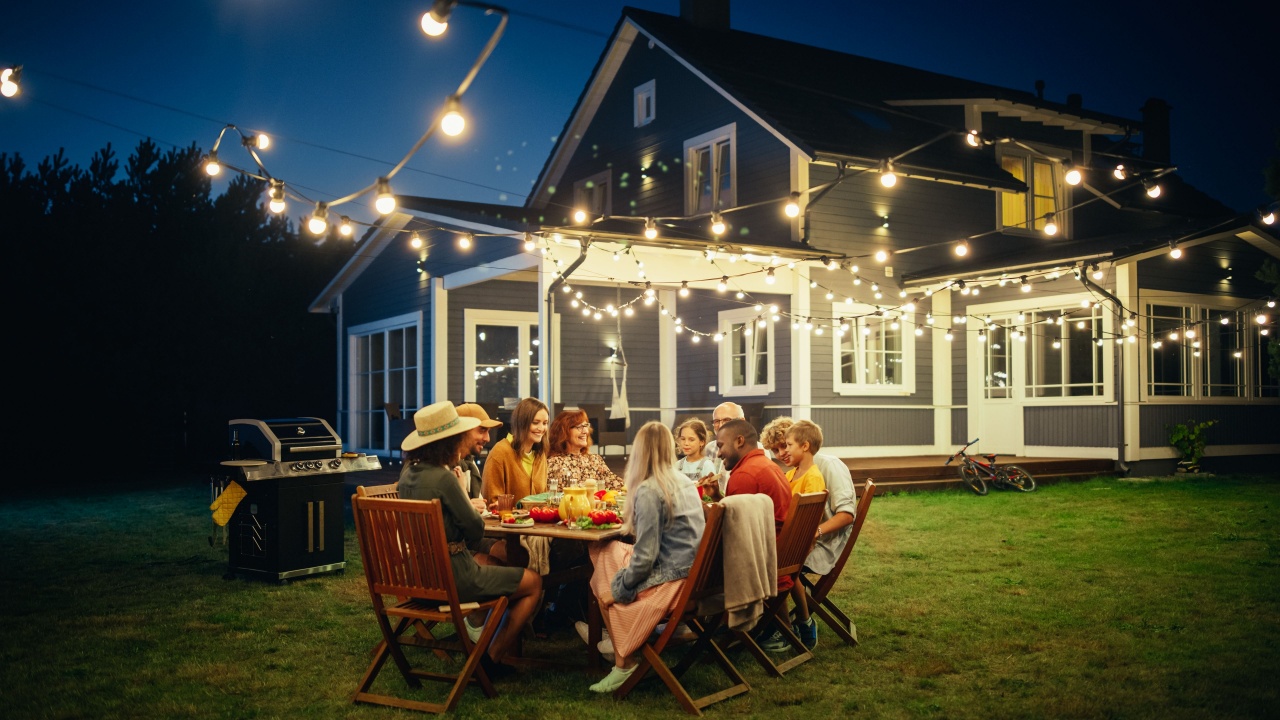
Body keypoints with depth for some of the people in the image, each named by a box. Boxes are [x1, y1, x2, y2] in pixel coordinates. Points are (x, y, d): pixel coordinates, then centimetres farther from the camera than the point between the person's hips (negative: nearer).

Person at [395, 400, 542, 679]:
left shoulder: (408, 472, 3)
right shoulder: (443, 477, -23)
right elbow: (476, 530, -16)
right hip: (453, 578, -9)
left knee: (488, 561, 35)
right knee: (534, 583, 6)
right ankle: (493, 658, 10)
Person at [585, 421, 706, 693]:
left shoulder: (648, 490, -17)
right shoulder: (684, 483, 8)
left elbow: (645, 556, -17)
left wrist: (620, 583, -3)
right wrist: (631, 524, 29)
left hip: (670, 579, -8)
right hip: (692, 574, 8)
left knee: (605, 586, 14)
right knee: (604, 551, 17)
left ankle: (624, 663, 17)